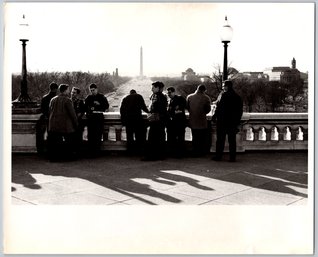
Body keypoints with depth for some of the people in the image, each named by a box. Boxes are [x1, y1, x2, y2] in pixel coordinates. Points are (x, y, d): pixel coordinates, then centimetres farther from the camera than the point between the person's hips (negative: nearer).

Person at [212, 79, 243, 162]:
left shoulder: (223, 95, -11)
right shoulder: (237, 97, 6)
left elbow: (219, 108, -15)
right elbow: (240, 111, 9)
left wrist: (214, 116, -4)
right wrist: (237, 121, 15)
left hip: (222, 121, -4)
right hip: (233, 122, 4)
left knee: (220, 139, 4)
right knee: (232, 140, 9)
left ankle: (218, 156, 7)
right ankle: (232, 157, 10)